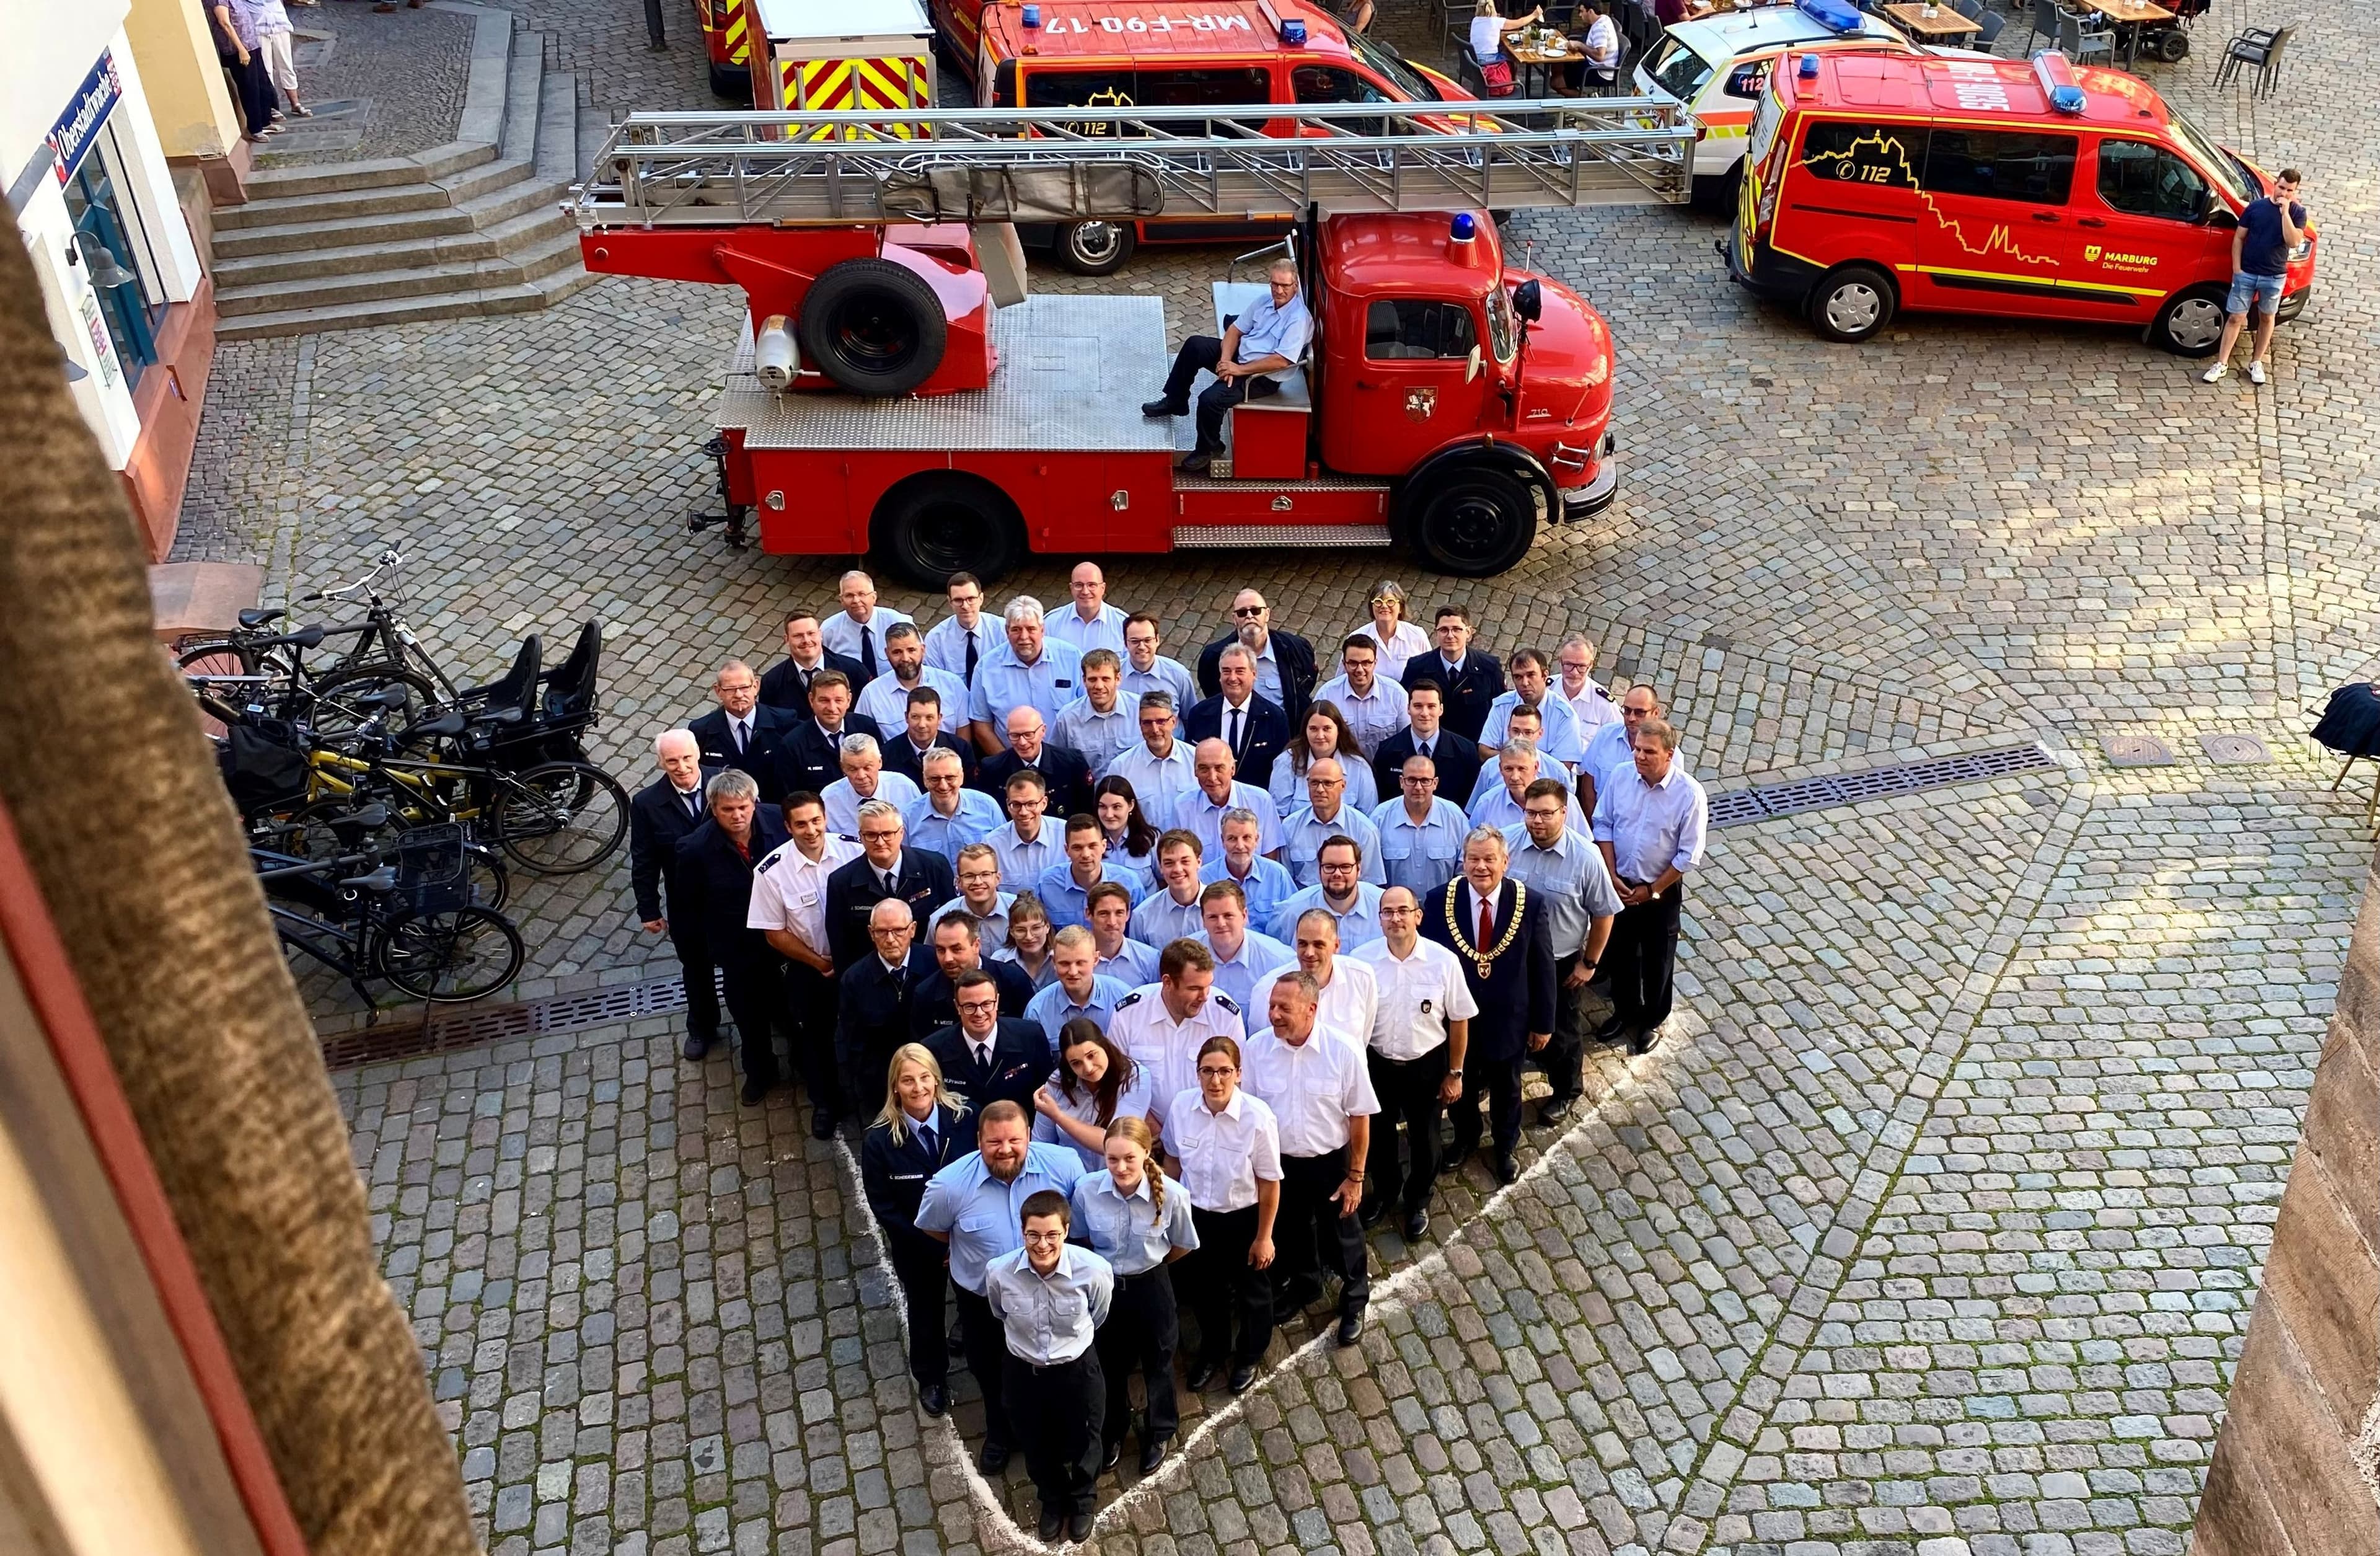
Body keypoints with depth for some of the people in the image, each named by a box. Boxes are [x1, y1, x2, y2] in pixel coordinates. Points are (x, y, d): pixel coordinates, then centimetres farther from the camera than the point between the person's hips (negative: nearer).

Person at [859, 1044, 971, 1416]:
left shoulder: (964, 1119, -23)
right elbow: (883, 1207, -16)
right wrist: (934, 1244, -18)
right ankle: (931, 1378, 52)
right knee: (925, 1311, 24)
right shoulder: (879, 1141, -23)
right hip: (916, 1247, 0)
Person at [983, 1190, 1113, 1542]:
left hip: (1078, 1371, -1)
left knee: (1083, 1444, 25)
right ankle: (1052, 1498, 60)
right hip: (1023, 1372, 1)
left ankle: (1082, 1499, 59)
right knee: (1036, 1446, 26)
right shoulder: (998, 1272, -26)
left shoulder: (1095, 1270, -30)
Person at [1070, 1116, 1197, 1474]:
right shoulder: (1086, 1189, -26)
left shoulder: (1172, 1195, -29)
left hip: (1151, 1287, -1)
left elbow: (1182, 1246, -6)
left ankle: (1159, 1432, 52)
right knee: (1109, 1363, 25)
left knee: (1157, 1363, 24)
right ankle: (1113, 1428, 54)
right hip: (1104, 1285, 1)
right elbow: (1081, 1239, -2)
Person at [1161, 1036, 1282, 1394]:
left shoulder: (1258, 1117, -30)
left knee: (1251, 1291, 24)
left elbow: (1269, 1183, -17)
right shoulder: (1180, 1106, -20)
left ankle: (1249, 1357, 53)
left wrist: (1264, 1236, -10)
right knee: (1202, 1289, 26)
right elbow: (1173, 1161, -1)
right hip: (1196, 1216, 3)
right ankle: (1213, 1351, 56)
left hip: (1244, 1219, -3)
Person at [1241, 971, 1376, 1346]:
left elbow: (1359, 1117, -13)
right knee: (1291, 1234, 26)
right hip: (1279, 1163, 3)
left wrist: (1356, 1176, -9)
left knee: (1342, 1237, 19)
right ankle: (1304, 1286, 55)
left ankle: (1354, 1302, 45)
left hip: (1331, 1162, -3)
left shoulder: (1343, 1051, -24)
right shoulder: (1257, 1047, -17)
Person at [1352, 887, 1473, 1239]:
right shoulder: (1361, 961, -17)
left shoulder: (1443, 961, -19)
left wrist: (1455, 1073, -3)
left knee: (1424, 1139, 20)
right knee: (1377, 1136, 22)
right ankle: (1384, 1191, 51)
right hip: (1377, 1064, 1)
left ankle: (1418, 1200, 48)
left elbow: (1459, 1020, -7)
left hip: (1427, 1065, -1)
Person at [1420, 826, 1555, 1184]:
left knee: (1506, 1090, 24)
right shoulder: (1441, 900, -17)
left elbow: (1543, 967, -8)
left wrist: (1543, 1023, -3)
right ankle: (1465, 1138, 54)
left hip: (1508, 1020, 0)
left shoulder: (1530, 904, -18)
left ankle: (1507, 1146, 51)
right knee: (1460, 1086, 25)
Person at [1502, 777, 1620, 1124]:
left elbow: (1603, 914, -11)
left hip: (1562, 962, -2)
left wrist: (1589, 963, -6)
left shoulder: (1586, 856, -23)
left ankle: (1565, 1091, 44)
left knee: (1563, 1031, 19)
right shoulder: (1508, 843, -18)